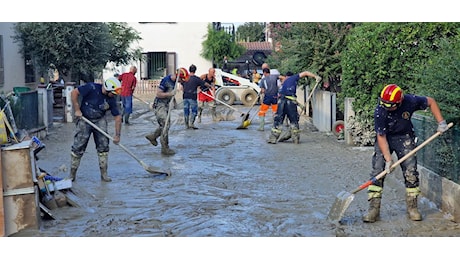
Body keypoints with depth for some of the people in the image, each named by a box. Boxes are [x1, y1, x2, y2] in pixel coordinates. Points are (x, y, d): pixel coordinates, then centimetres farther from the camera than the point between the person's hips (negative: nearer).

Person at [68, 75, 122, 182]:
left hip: (99, 121, 3)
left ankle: (104, 173, 10)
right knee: (78, 147, -3)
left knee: (103, 146, -1)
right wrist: (77, 110, -18)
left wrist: (117, 135, -6)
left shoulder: (111, 100, -10)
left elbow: (118, 117, -3)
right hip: (84, 119, -3)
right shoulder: (92, 88, -22)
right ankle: (72, 174, 10)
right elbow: (74, 93, -17)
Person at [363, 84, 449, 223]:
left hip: (404, 137, 2)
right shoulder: (379, 112, -28)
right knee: (377, 171, -10)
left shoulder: (410, 101, -24)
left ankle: (412, 207, 11)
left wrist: (441, 122, -8)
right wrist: (388, 159, -26)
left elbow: (430, 101, -4)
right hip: (385, 139, -1)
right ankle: (374, 209, -7)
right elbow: (381, 137, -22)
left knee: (411, 171, -3)